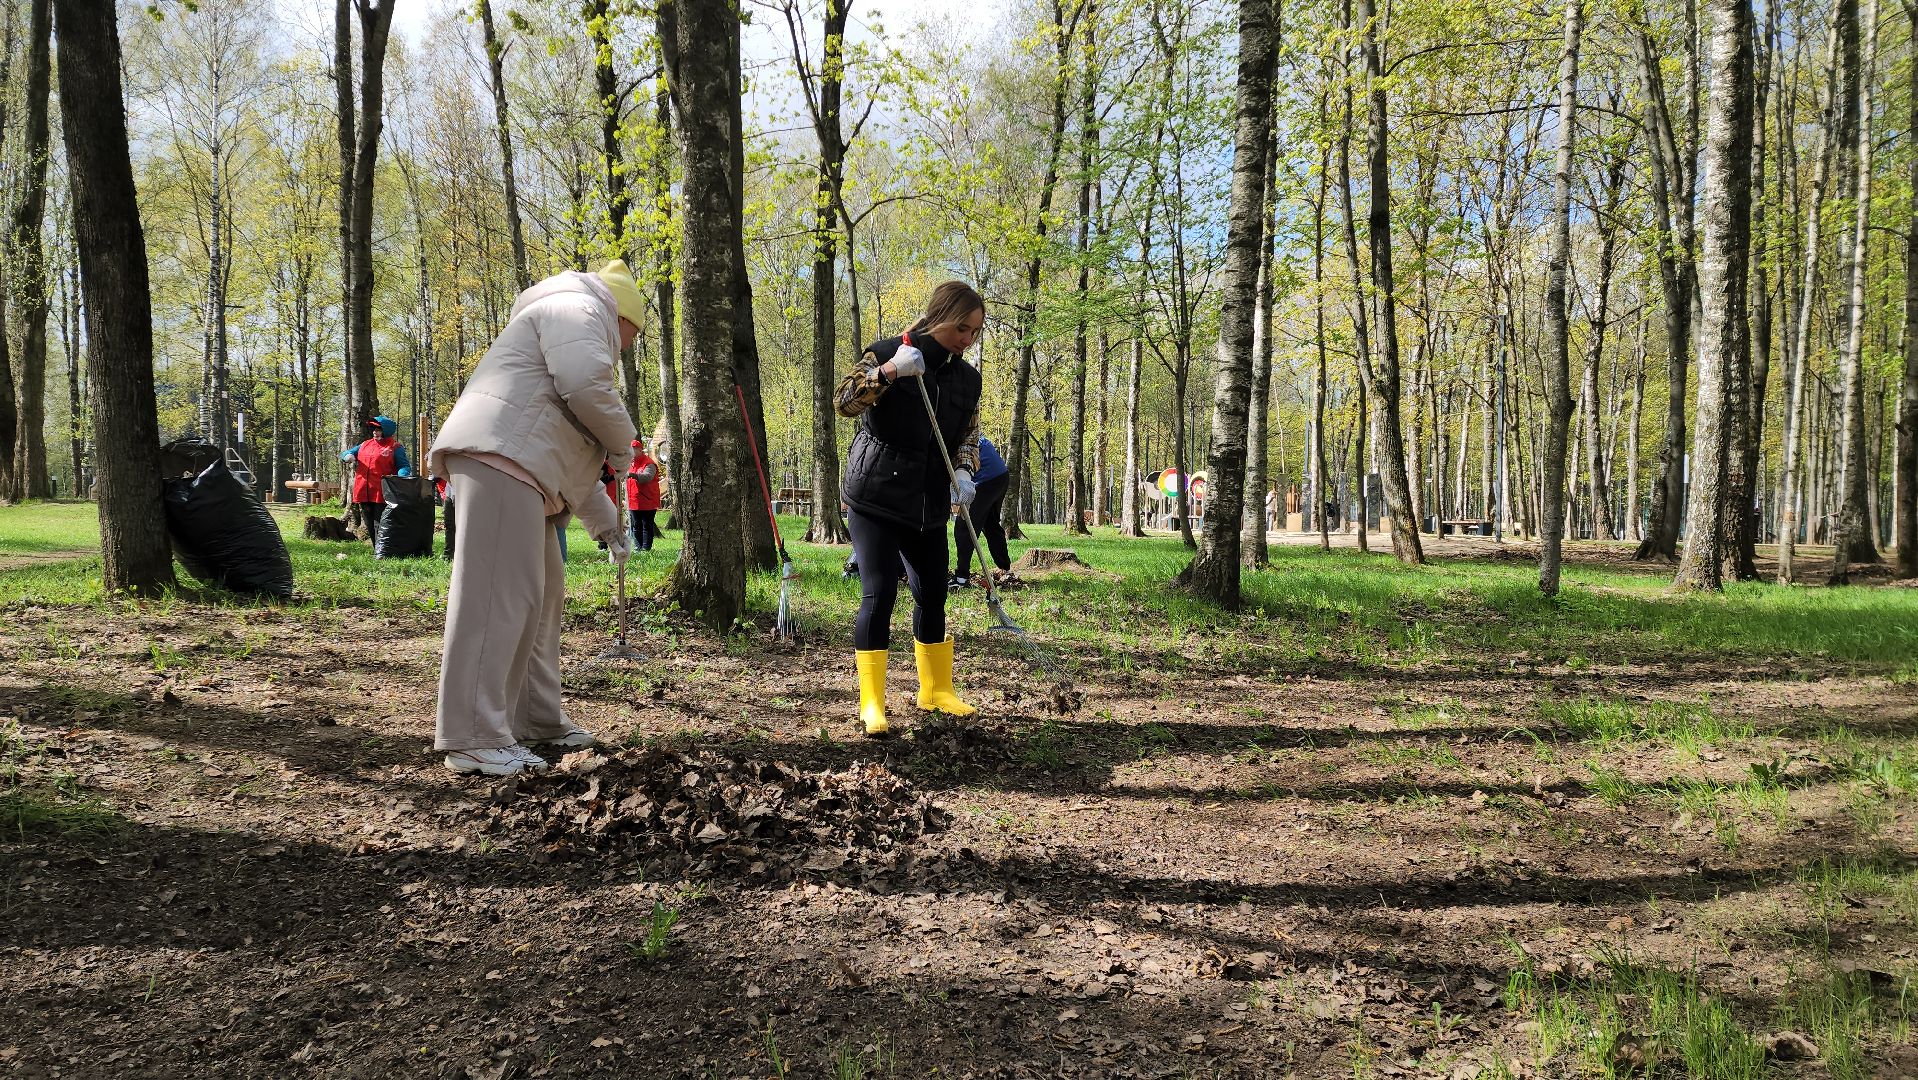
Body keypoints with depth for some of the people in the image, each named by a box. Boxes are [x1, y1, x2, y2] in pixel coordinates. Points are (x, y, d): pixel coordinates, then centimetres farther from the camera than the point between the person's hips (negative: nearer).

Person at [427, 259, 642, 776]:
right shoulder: (580, 310, 3)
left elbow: (574, 455, 36)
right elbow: (586, 387, -17)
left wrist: (605, 520, 35)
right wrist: (622, 442, 0)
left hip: (518, 471, 11)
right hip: (498, 459, -11)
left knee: (541, 595, 14)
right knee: (497, 593, -15)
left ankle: (534, 719, 21)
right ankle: (473, 738, -17)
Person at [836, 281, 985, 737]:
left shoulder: (968, 379, 8)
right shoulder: (888, 353, -7)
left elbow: (969, 436, 8)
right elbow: (845, 402, -17)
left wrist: (964, 473, -13)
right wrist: (888, 371, -33)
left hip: (928, 506, 5)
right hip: (875, 497, -5)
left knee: (933, 596, 11)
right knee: (878, 594, -11)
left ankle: (936, 690, 28)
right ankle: (872, 703, -2)